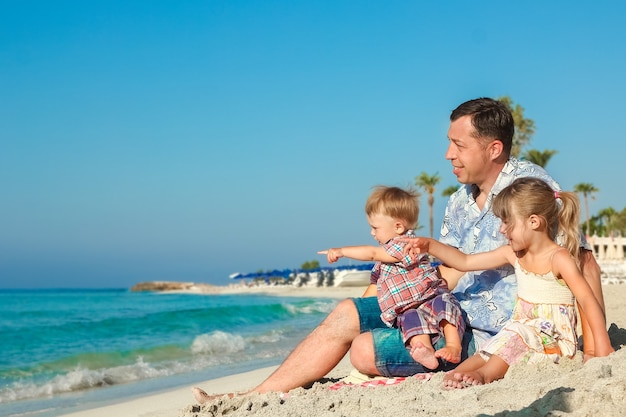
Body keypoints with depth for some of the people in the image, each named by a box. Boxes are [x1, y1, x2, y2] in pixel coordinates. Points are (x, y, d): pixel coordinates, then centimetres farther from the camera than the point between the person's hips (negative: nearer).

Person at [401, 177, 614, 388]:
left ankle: (485, 374, -44)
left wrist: (602, 348, -29)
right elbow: (465, 262, 15)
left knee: (518, 335, -34)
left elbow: (588, 301, -20)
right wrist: (430, 245, 5)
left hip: (554, 342, -7)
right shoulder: (514, 254, 9)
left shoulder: (559, 258, -12)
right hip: (523, 334, 7)